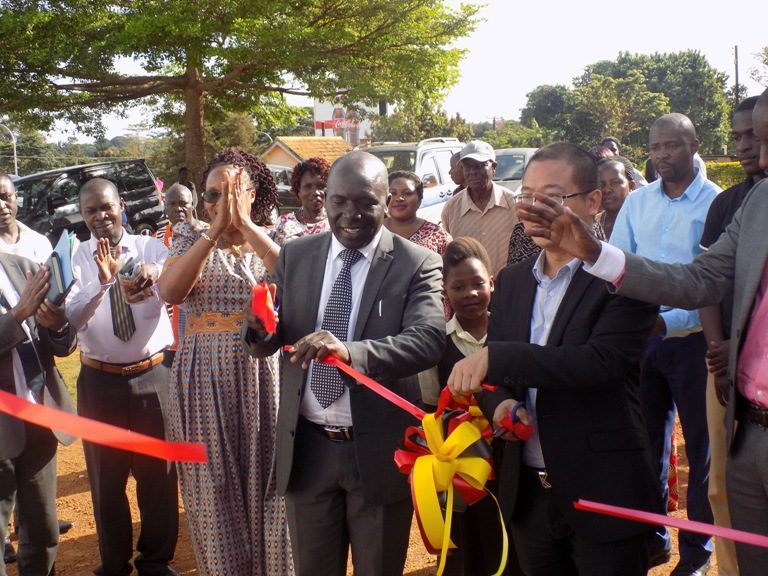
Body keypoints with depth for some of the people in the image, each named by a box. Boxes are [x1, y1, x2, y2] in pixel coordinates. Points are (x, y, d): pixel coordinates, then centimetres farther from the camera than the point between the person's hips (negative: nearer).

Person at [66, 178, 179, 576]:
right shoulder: (77, 257, -3)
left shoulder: (151, 248, -3)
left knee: (159, 472, 11)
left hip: (153, 375, 0)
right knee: (105, 477, 14)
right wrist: (103, 280, -32)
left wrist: (155, 272, -42)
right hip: (100, 381, 1)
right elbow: (70, 317, -16)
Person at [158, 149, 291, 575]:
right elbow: (169, 292, -15)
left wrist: (244, 224, -21)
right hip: (206, 377, 1)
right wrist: (217, 228, -18)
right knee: (215, 483, 9)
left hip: (265, 373, 0)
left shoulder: (273, 238, 2)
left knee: (266, 476, 8)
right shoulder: (192, 237, 3)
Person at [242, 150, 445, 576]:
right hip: (306, 446, 3)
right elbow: (269, 343, 2)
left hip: (377, 450, -3)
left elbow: (429, 341, -23)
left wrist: (351, 351, -39)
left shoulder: (417, 264, -9)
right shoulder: (294, 256, 2)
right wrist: (260, 328, -23)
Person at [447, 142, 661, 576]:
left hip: (605, 493, -5)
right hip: (528, 492, 6)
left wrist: (495, 358, -28)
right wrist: (500, 402, -10)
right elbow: (490, 375, 12)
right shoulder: (512, 281, 9)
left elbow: (601, 360, -24)